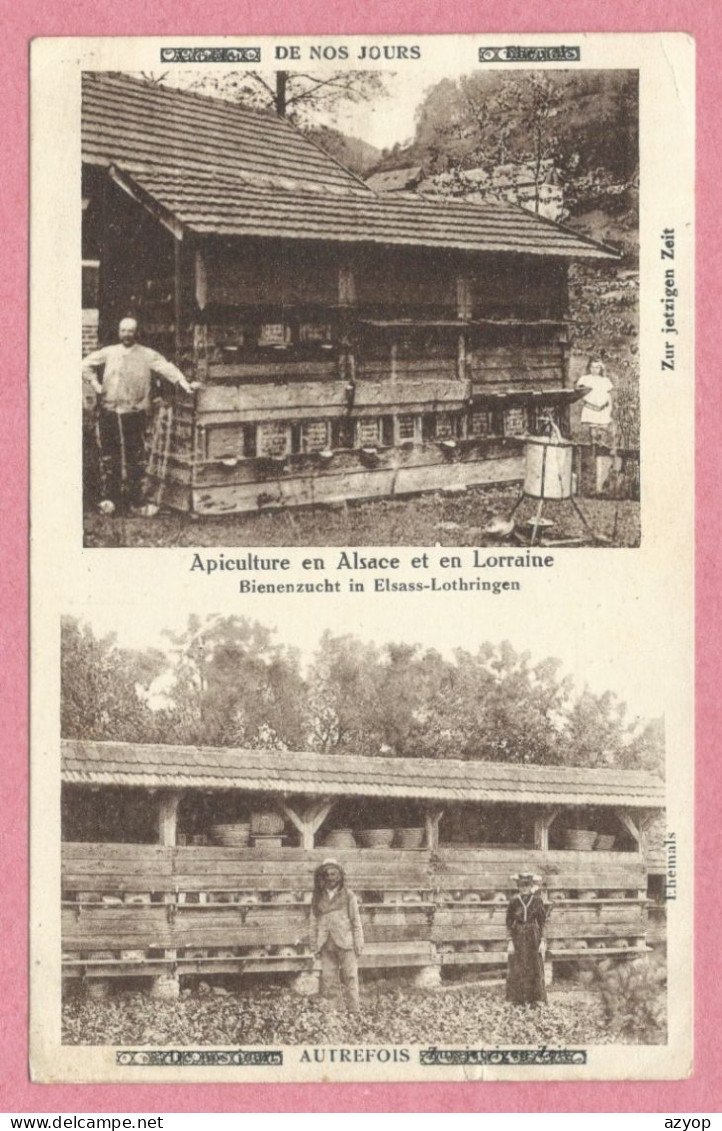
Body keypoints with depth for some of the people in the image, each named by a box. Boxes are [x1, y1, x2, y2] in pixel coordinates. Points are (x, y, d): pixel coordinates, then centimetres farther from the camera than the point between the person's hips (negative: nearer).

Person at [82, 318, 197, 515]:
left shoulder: (147, 355, 3)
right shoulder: (108, 353, 11)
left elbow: (166, 368, -6)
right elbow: (87, 364, 21)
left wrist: (184, 384, -18)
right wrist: (95, 384, 9)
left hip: (135, 412, -2)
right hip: (109, 410, 2)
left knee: (135, 456, -1)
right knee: (109, 455, 0)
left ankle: (136, 501, 5)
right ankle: (109, 498, 3)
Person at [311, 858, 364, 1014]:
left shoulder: (348, 895, 4)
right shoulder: (318, 898, 11)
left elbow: (356, 921, 4)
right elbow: (316, 923, 14)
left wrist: (358, 944, -1)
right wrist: (316, 946, 9)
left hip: (345, 942, -2)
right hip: (326, 945, 2)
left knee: (349, 978, -4)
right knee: (328, 979, 0)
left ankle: (353, 1012, -1)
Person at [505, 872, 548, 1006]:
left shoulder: (537, 900, -1)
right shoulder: (514, 901, -2)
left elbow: (542, 922, 2)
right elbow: (509, 922, 0)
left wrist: (543, 940, -5)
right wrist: (510, 941, -7)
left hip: (533, 936, 0)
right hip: (518, 936, 0)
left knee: (534, 968, 2)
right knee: (517, 969, 1)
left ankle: (532, 999, 10)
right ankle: (519, 999, 7)